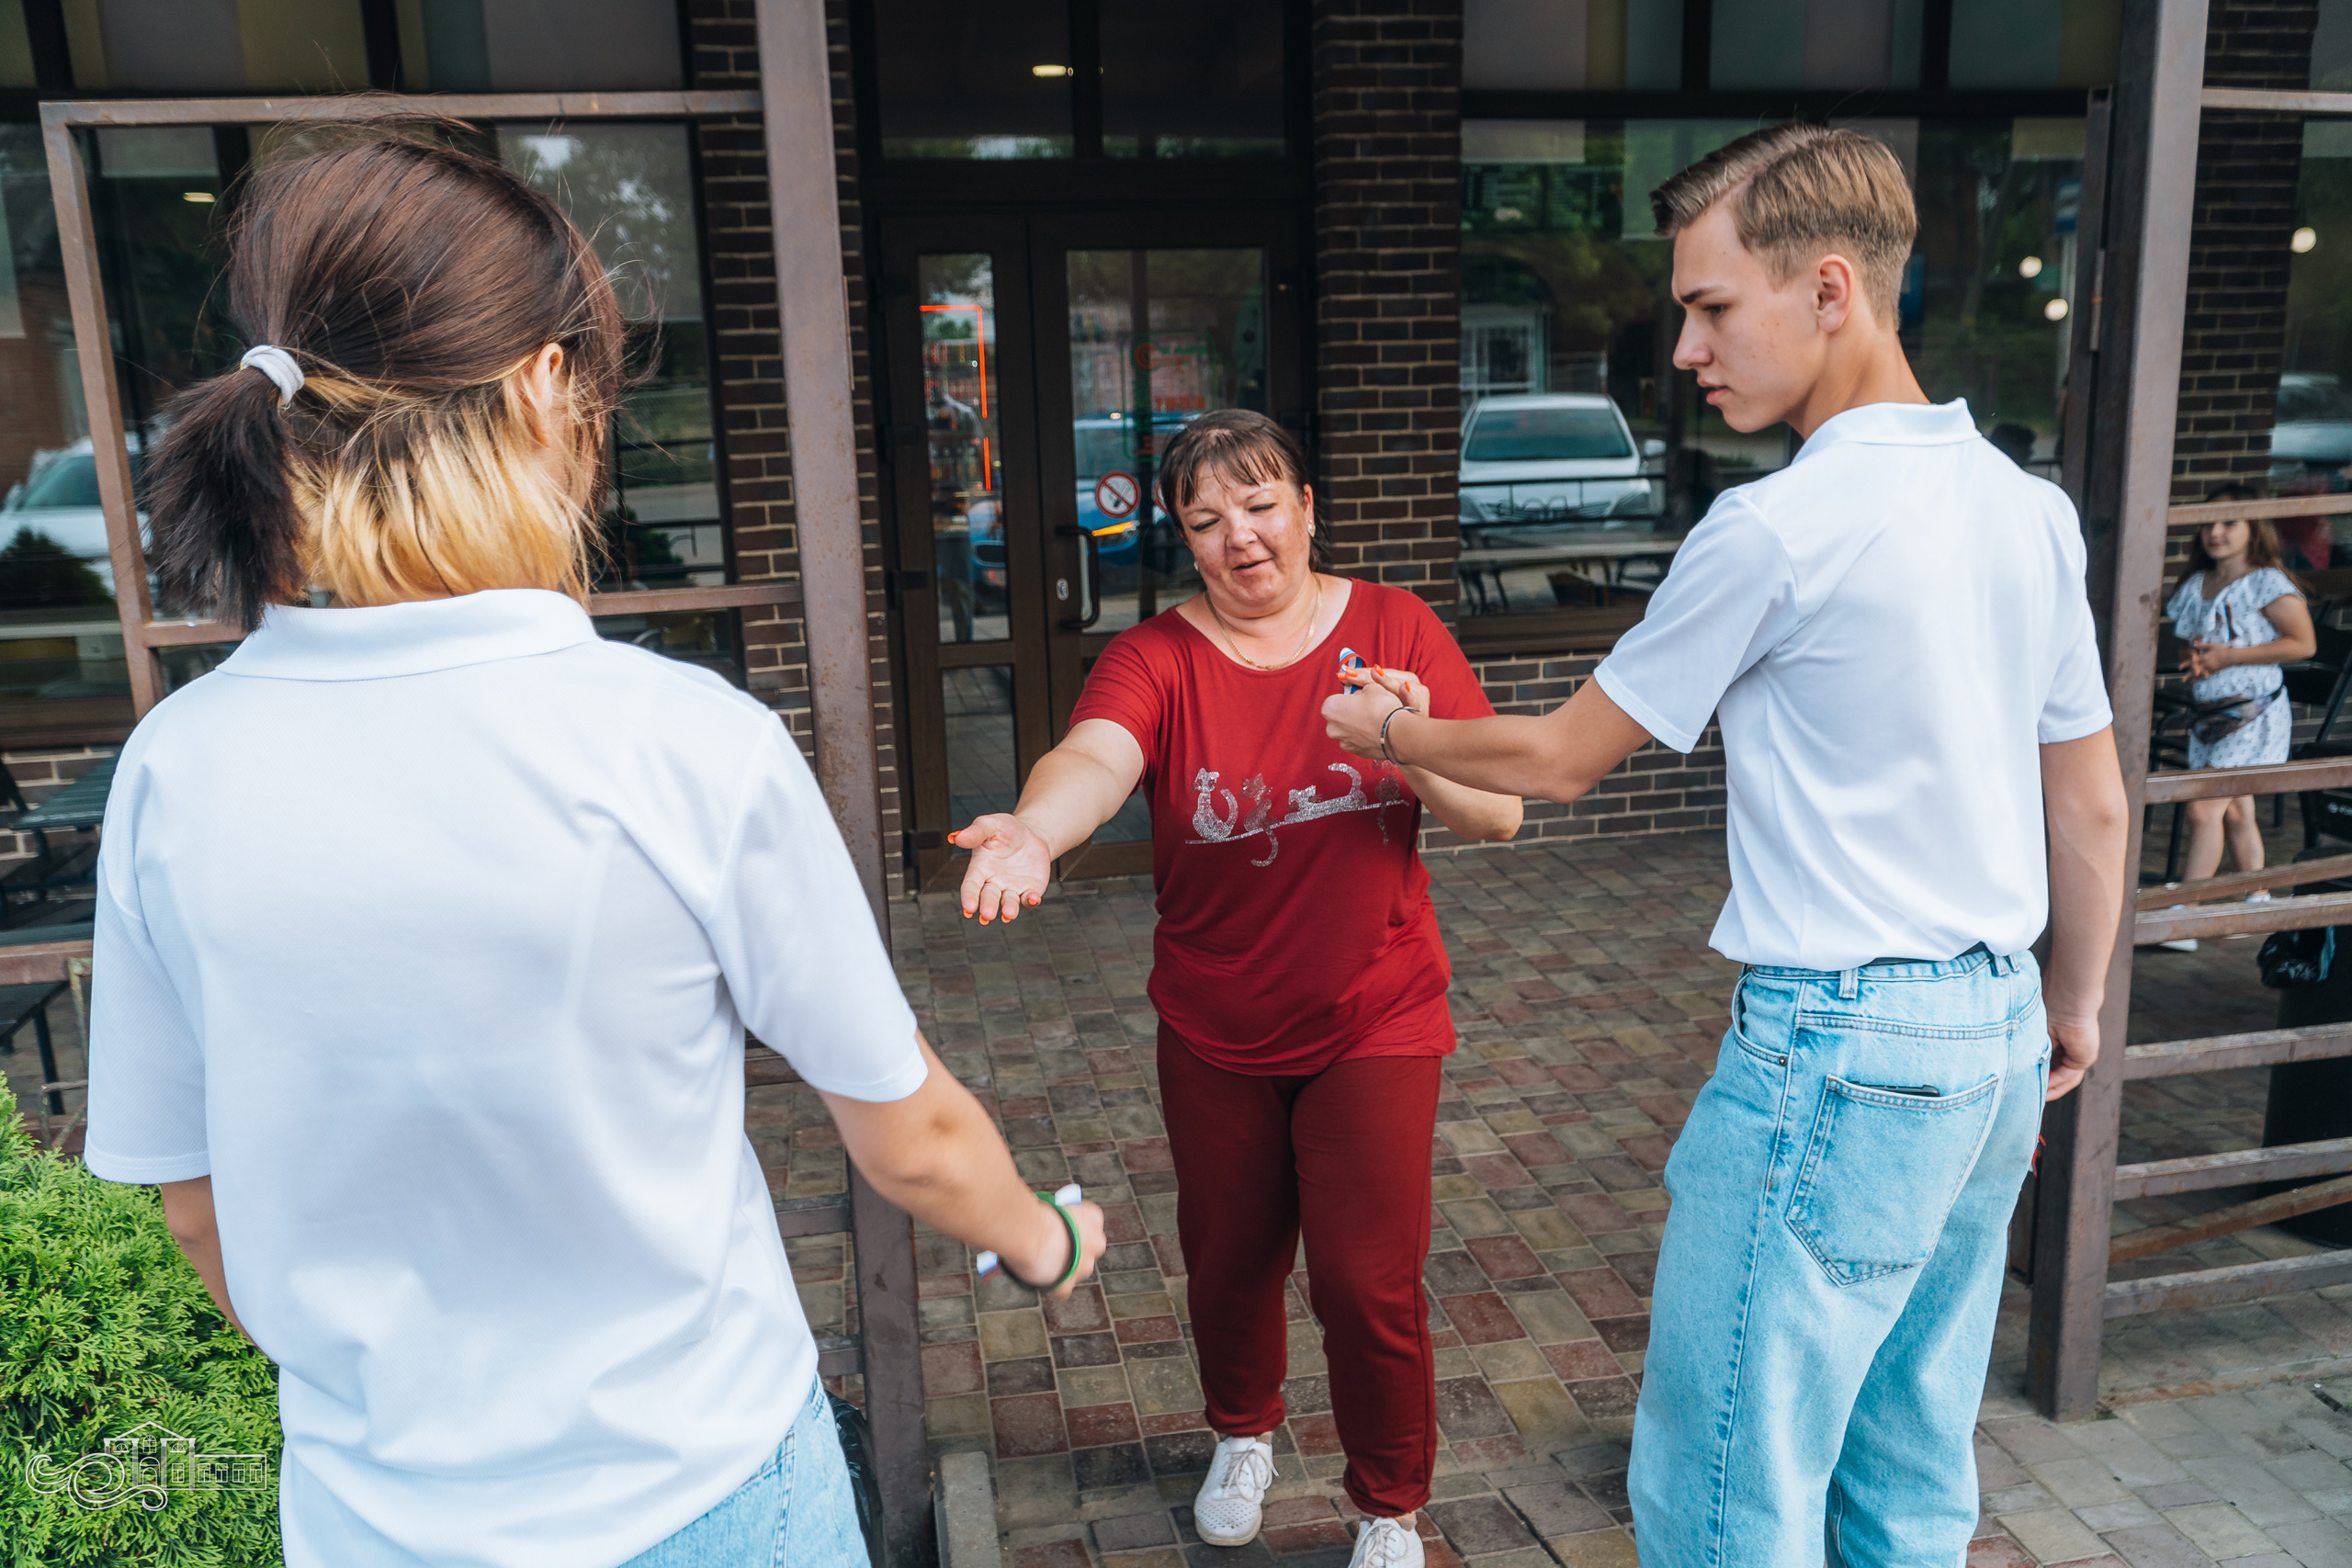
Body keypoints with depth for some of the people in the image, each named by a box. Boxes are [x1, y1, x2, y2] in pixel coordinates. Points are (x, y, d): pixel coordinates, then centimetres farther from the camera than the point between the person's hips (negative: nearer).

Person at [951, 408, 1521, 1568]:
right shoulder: (1157, 658, -8)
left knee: (1367, 1281, 2)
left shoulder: (1394, 629, -6)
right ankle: (1243, 1434, 50)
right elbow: (1095, 756, -31)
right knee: (1228, 1261, 17)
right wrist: (1036, 829, -53)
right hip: (1214, 1037, 1)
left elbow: (1499, 813, -8)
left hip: (1371, 1025, -1)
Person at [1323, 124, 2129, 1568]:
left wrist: (1392, 730, 11)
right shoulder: (2032, 510, 6)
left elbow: (1559, 760, -6)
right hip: (1996, 1036, 9)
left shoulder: (1776, 530, -17)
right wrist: (2076, 1002, 26)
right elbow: (2094, 808, 13)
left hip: (1838, 1046, -9)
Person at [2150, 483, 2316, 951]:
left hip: (2253, 714, -7)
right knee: (2237, 811, 13)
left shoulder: (2269, 583, -10)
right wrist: (2191, 656, -7)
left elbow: (2304, 643, -14)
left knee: (2204, 810, -12)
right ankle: (2258, 903, 26)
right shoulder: (2194, 585, 9)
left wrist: (2227, 656, -19)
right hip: (2206, 713, 7)